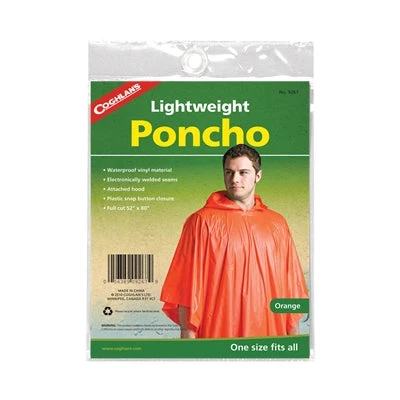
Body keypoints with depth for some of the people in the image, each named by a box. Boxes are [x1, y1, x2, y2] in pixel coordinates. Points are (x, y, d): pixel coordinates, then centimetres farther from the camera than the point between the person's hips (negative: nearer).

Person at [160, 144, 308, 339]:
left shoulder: (277, 223, 9)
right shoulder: (202, 221, -3)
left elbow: (291, 285, 11)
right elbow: (188, 286, -5)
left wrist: (293, 331, 8)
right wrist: (188, 334, -8)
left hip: (270, 331, 4)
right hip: (219, 332, -3)